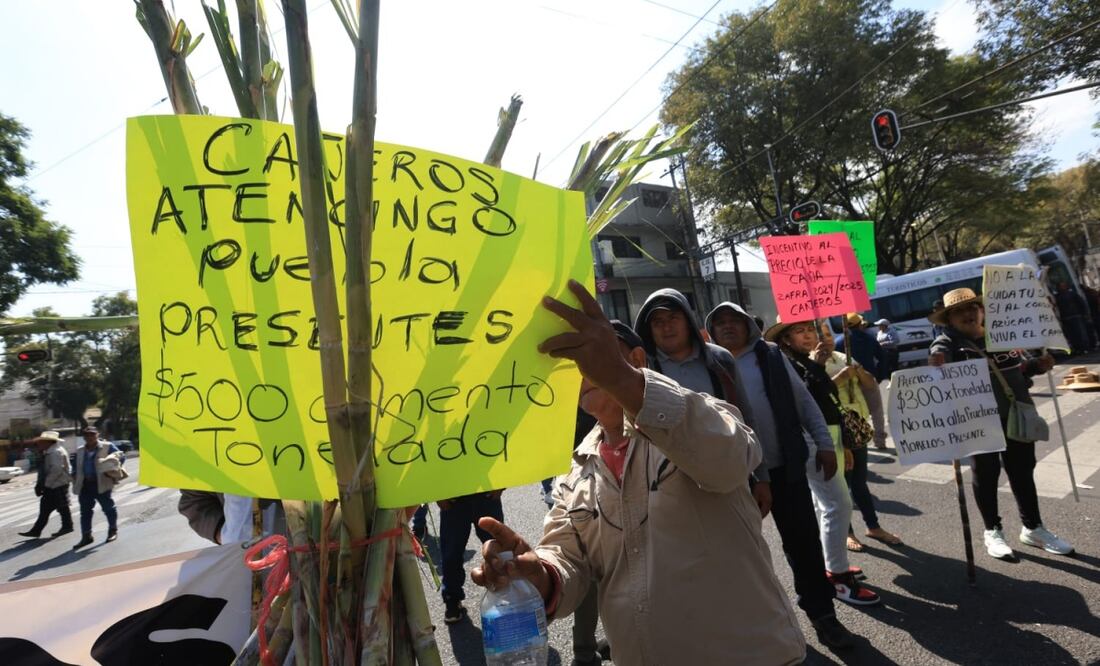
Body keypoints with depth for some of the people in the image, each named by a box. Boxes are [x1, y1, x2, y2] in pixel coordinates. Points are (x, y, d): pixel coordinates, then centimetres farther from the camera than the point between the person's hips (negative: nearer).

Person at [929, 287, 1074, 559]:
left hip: (1017, 415, 5)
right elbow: (939, 351, -31)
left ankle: (1033, 528, 34)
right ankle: (993, 531, 24)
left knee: (1023, 472, 17)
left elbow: (1022, 366, 18)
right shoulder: (949, 341, -8)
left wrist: (1039, 364, -3)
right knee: (986, 475, 8)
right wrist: (936, 360, -53)